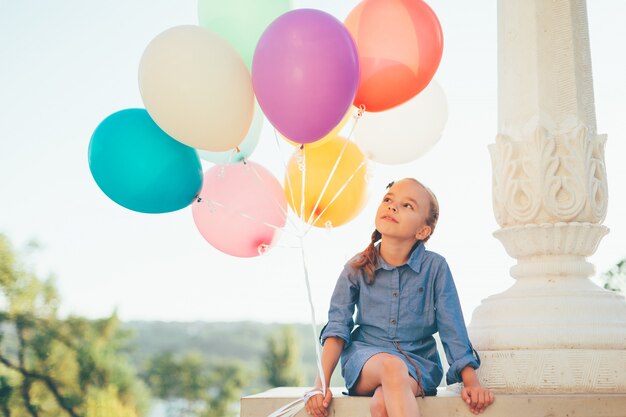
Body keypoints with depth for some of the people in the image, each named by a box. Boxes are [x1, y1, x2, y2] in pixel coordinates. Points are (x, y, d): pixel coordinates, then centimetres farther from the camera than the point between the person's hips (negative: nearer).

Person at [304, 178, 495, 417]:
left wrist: (471, 383, -9)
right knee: (391, 366, -36)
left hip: (418, 364, -1)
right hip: (365, 357, 1)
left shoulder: (435, 267, -2)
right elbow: (337, 327, -1)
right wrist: (321, 384, -12)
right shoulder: (357, 268, 2)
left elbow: (453, 331, -1)